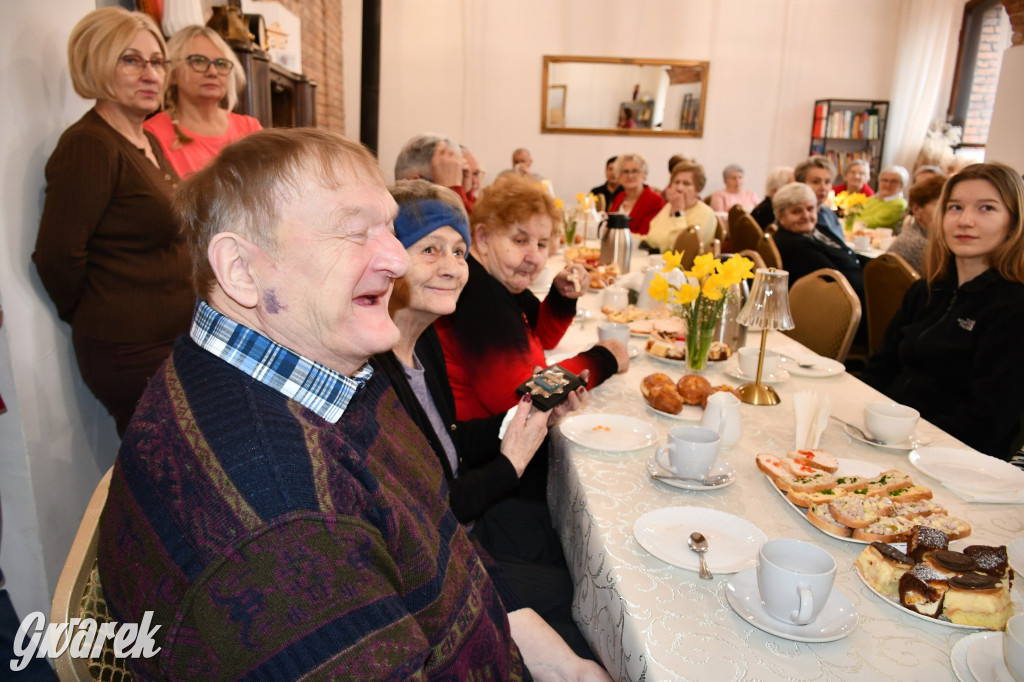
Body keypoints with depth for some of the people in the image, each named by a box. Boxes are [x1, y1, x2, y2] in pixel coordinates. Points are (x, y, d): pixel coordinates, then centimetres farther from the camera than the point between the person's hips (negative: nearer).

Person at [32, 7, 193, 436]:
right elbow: (57, 256, -17)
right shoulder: (88, 146, -16)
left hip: (172, 342, 8)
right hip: (131, 353, -8)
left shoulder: (147, 142, 13)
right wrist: (94, 321, -2)